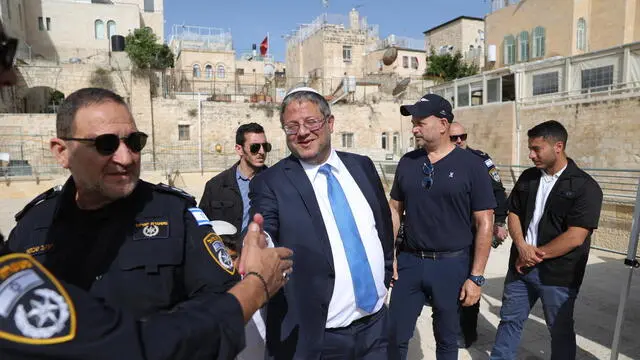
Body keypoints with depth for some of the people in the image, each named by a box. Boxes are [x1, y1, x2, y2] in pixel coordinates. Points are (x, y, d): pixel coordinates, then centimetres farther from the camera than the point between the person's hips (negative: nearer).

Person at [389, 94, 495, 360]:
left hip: (452, 264, -2)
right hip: (409, 261, 3)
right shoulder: (407, 162, 2)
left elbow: (484, 223, -8)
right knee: (395, 336, 11)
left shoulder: (470, 165, -8)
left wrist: (476, 277, -10)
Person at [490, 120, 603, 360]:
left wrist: (537, 255, -11)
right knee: (509, 319, 15)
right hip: (520, 266, 5)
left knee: (560, 331, 14)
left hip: (558, 274, -4)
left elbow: (575, 237, -18)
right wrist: (522, 247, -10)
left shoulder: (585, 187, -12)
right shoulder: (527, 177, 5)